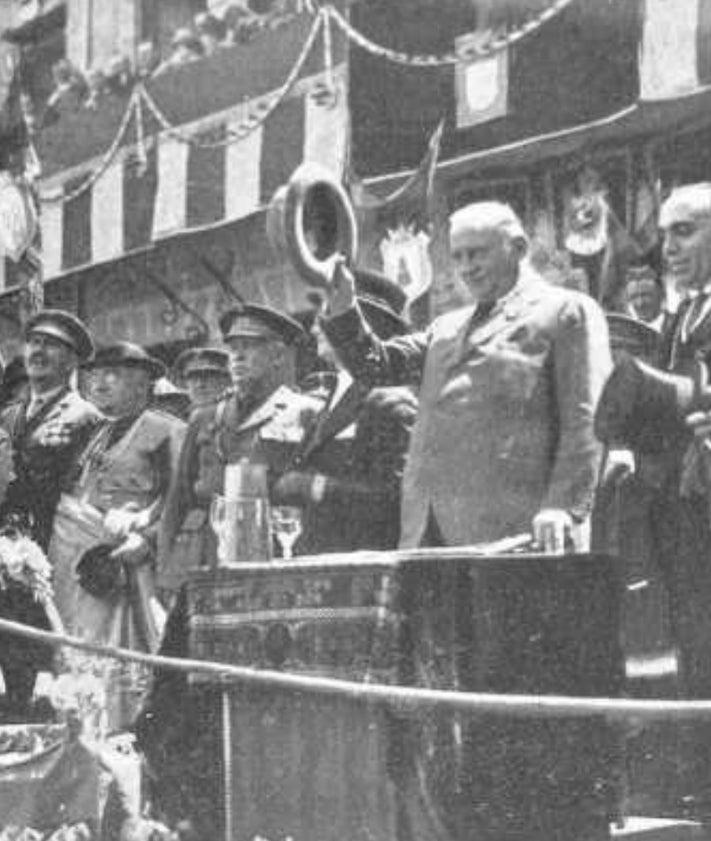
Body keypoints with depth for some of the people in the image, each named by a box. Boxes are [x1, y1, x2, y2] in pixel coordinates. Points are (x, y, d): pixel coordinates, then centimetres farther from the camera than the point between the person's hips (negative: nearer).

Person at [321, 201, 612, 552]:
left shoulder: (567, 312, 5)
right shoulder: (447, 328, 28)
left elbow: (586, 420, -4)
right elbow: (376, 366, 22)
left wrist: (563, 507, -16)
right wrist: (342, 311, 5)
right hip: (429, 528, 6)